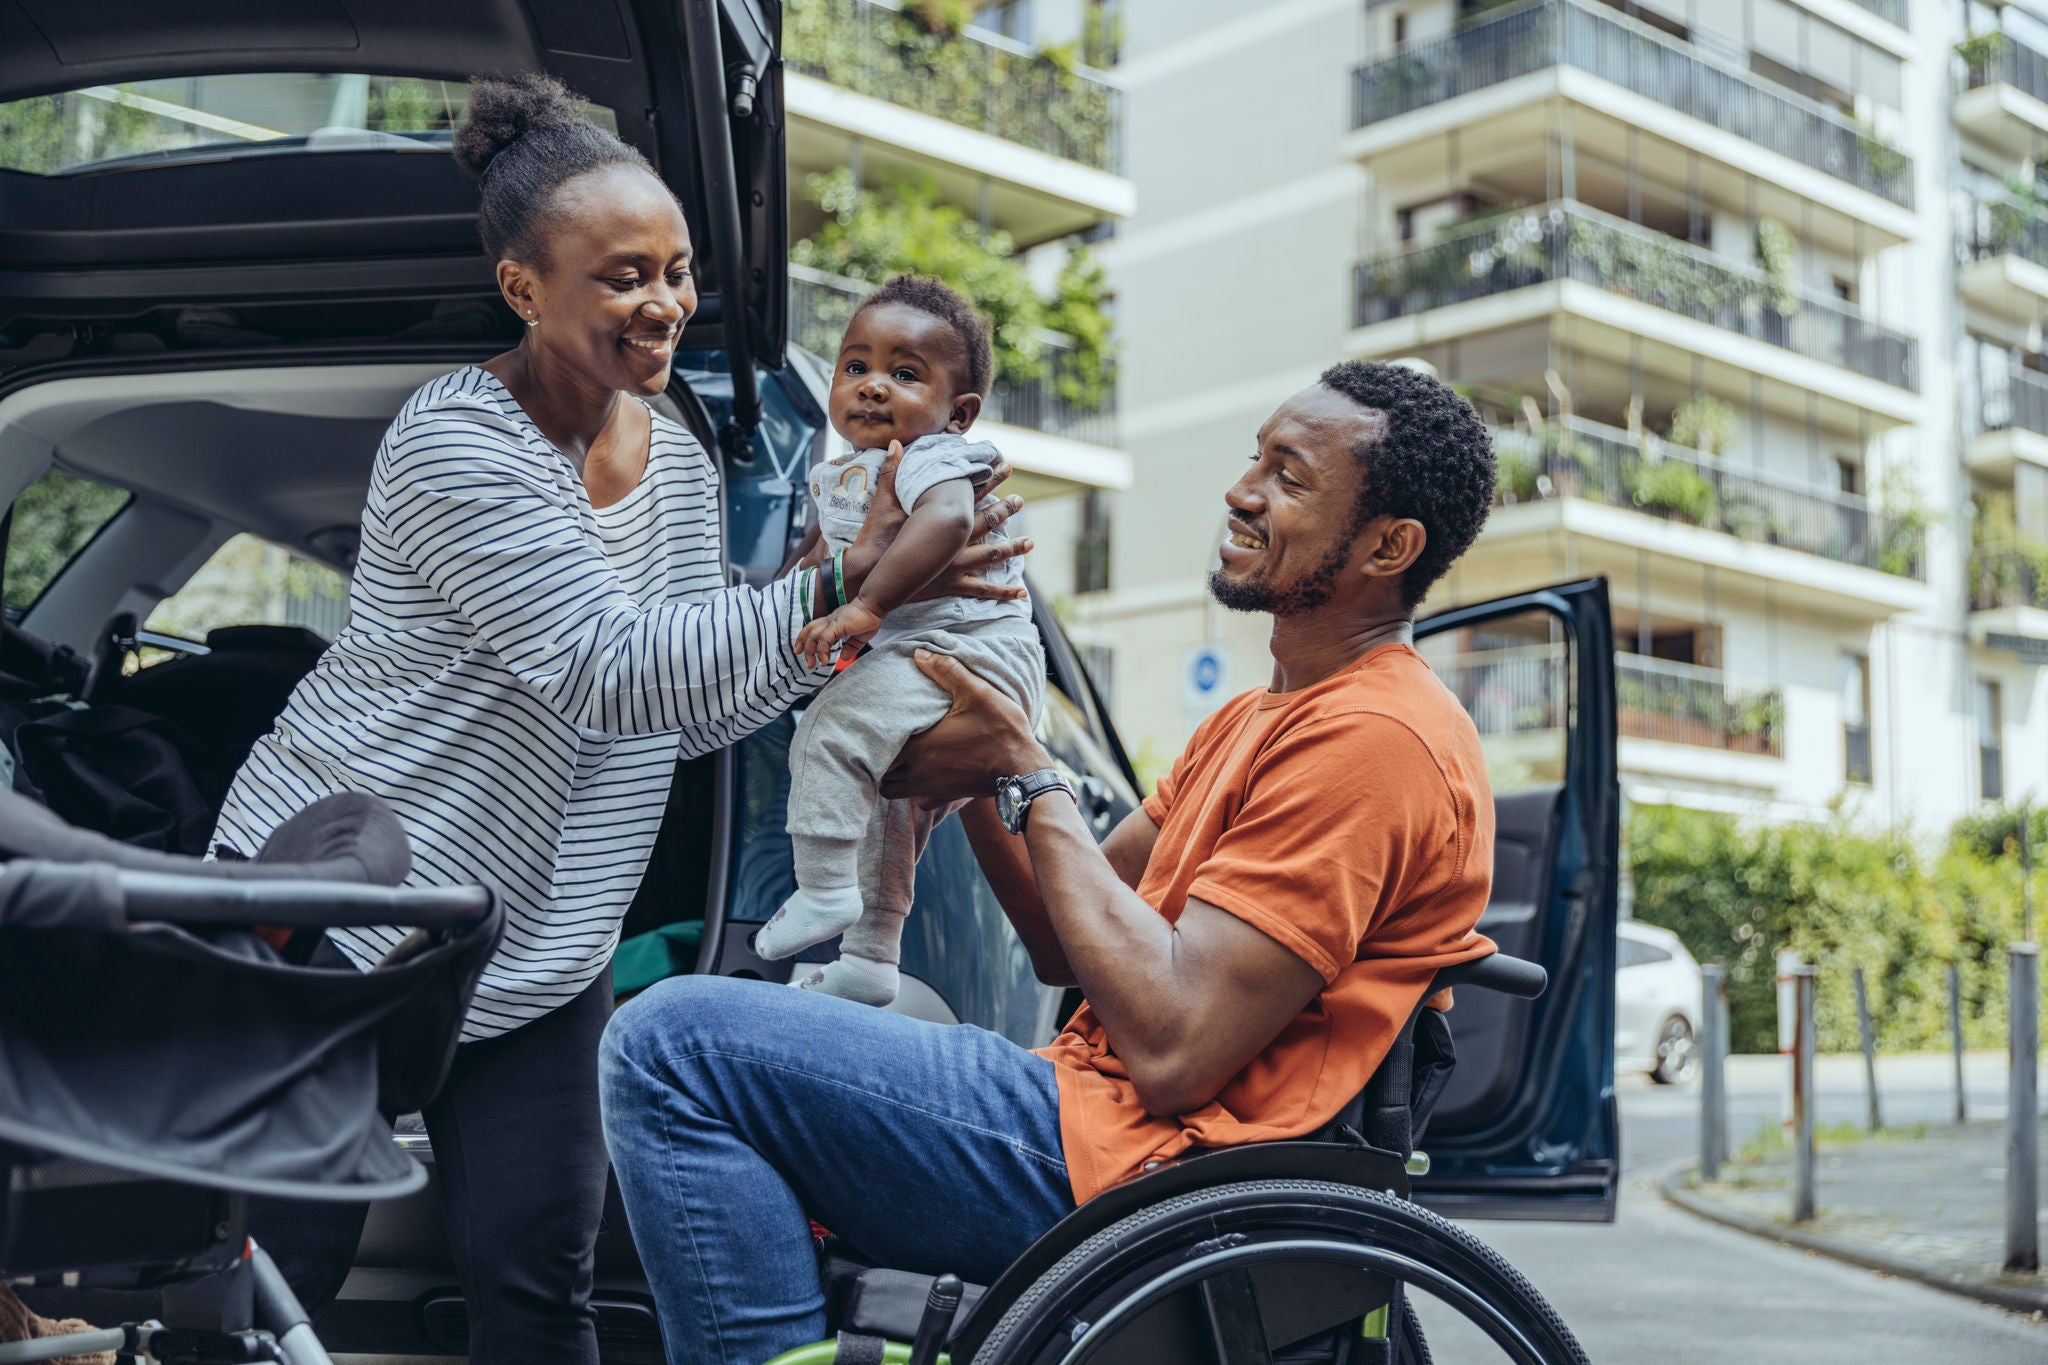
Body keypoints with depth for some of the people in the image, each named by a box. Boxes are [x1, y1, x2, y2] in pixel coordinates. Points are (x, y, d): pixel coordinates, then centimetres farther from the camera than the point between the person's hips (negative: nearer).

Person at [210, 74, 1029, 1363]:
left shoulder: (683, 460, 5)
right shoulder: (456, 439, -18)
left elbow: (686, 713, 8)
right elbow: (616, 671, -28)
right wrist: (839, 591, -35)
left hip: (542, 950, 6)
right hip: (331, 902, -5)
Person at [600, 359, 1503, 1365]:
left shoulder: (1373, 736, -14)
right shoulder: (1258, 720, 19)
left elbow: (1170, 1045, -22)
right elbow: (1069, 949, 15)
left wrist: (1027, 775, -12)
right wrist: (979, 774, -1)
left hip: (1144, 1163, -11)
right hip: (1115, 1119, 11)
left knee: (673, 1043, -17)